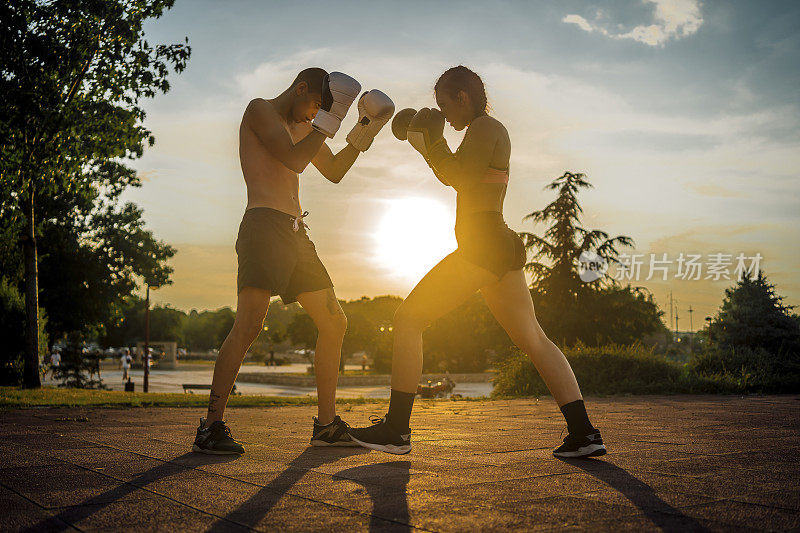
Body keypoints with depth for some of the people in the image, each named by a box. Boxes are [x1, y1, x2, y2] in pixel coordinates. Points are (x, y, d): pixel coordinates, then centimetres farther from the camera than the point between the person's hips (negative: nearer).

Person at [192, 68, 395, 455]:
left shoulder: (303, 126, 26)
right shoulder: (260, 110, 1)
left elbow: (334, 171, 29)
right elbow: (294, 160, -13)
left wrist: (366, 131, 20)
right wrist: (333, 116, -9)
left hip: (295, 233, 9)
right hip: (264, 223, -9)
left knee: (334, 323, 5)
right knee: (249, 323, -22)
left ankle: (326, 424, 11)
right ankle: (211, 427, -16)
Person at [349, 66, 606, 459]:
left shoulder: (485, 127, -5)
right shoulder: (490, 131, 24)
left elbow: (460, 177, -16)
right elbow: (458, 178, 33)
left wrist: (433, 142, -3)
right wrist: (427, 145, 26)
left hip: (480, 245, -10)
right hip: (504, 248, 10)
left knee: (408, 320, -6)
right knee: (534, 340, 9)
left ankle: (396, 430, -4)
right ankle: (584, 433, 5)